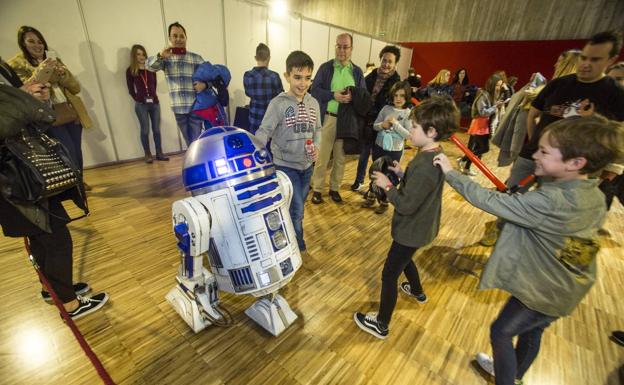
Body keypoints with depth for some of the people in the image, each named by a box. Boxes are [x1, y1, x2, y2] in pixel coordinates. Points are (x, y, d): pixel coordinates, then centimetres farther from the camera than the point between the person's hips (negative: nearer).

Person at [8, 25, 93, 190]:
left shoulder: (54, 59, 14)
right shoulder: (16, 64, 1)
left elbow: (76, 88, 7)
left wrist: (63, 74, -12)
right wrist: (38, 73, -22)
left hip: (72, 113, 4)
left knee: (76, 151, 5)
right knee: (69, 152, -12)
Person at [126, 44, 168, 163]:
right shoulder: (130, 71, 1)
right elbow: (131, 89, 3)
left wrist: (152, 95, 3)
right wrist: (138, 99, -3)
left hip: (154, 102, 3)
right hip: (141, 105, -2)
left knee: (156, 129, 5)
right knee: (145, 130, 1)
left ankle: (159, 153, 12)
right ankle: (147, 154, 11)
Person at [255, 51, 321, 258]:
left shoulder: (313, 103, 3)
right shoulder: (278, 103, -13)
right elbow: (263, 132, -18)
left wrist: (316, 146, -6)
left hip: (306, 164, 6)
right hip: (285, 165, -5)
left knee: (296, 208, 19)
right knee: (296, 210, -4)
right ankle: (299, 249, 20)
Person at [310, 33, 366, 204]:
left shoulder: (357, 71, 10)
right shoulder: (325, 67, 3)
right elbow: (314, 90, -5)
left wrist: (353, 97, -15)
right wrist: (334, 95, -18)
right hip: (328, 118, -2)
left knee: (340, 157, 11)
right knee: (322, 156, 2)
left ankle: (334, 188, 26)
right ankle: (317, 189, 16)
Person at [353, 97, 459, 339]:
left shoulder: (425, 164, -32)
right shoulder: (436, 155, -1)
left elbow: (406, 205, -30)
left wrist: (387, 185, -19)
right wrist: (402, 174, -3)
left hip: (412, 230, -10)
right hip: (420, 226, 10)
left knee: (389, 274, 5)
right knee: (403, 259, 33)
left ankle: (381, 325, 23)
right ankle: (417, 292, 59)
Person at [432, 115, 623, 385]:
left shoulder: (550, 201, -35)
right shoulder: (595, 197, -6)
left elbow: (490, 201, -34)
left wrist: (451, 173, -26)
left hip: (543, 291, -8)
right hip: (568, 289, 8)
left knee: (501, 332, 12)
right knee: (531, 332, 28)